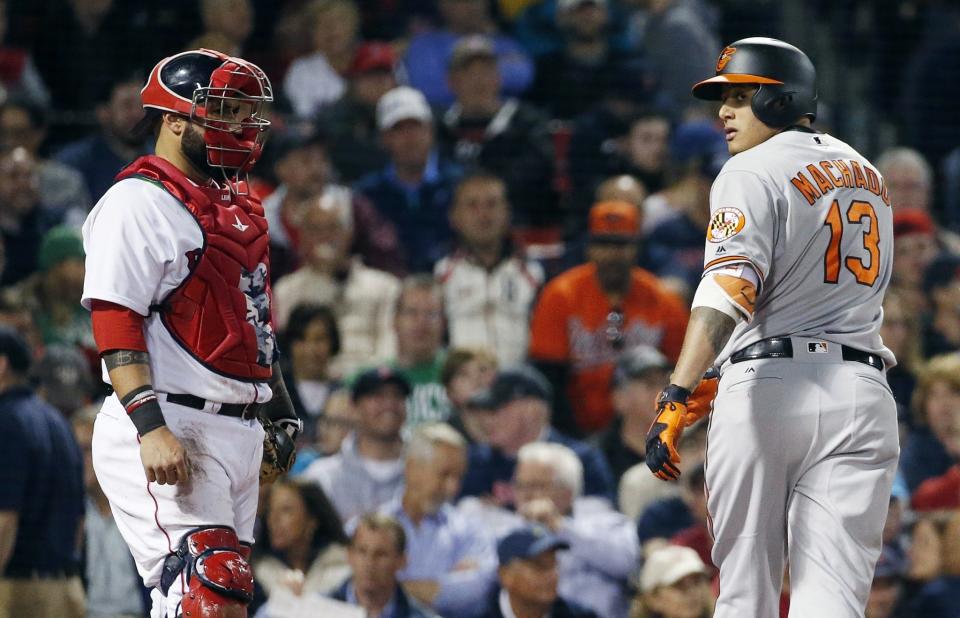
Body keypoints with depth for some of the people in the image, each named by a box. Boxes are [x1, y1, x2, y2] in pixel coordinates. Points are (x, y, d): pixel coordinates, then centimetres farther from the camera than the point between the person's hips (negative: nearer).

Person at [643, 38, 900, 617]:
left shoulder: (754, 172, -5)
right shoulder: (869, 177, 19)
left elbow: (728, 288, -20)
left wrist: (676, 396, -28)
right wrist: (726, 380, 27)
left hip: (769, 390, -5)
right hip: (863, 392, 5)